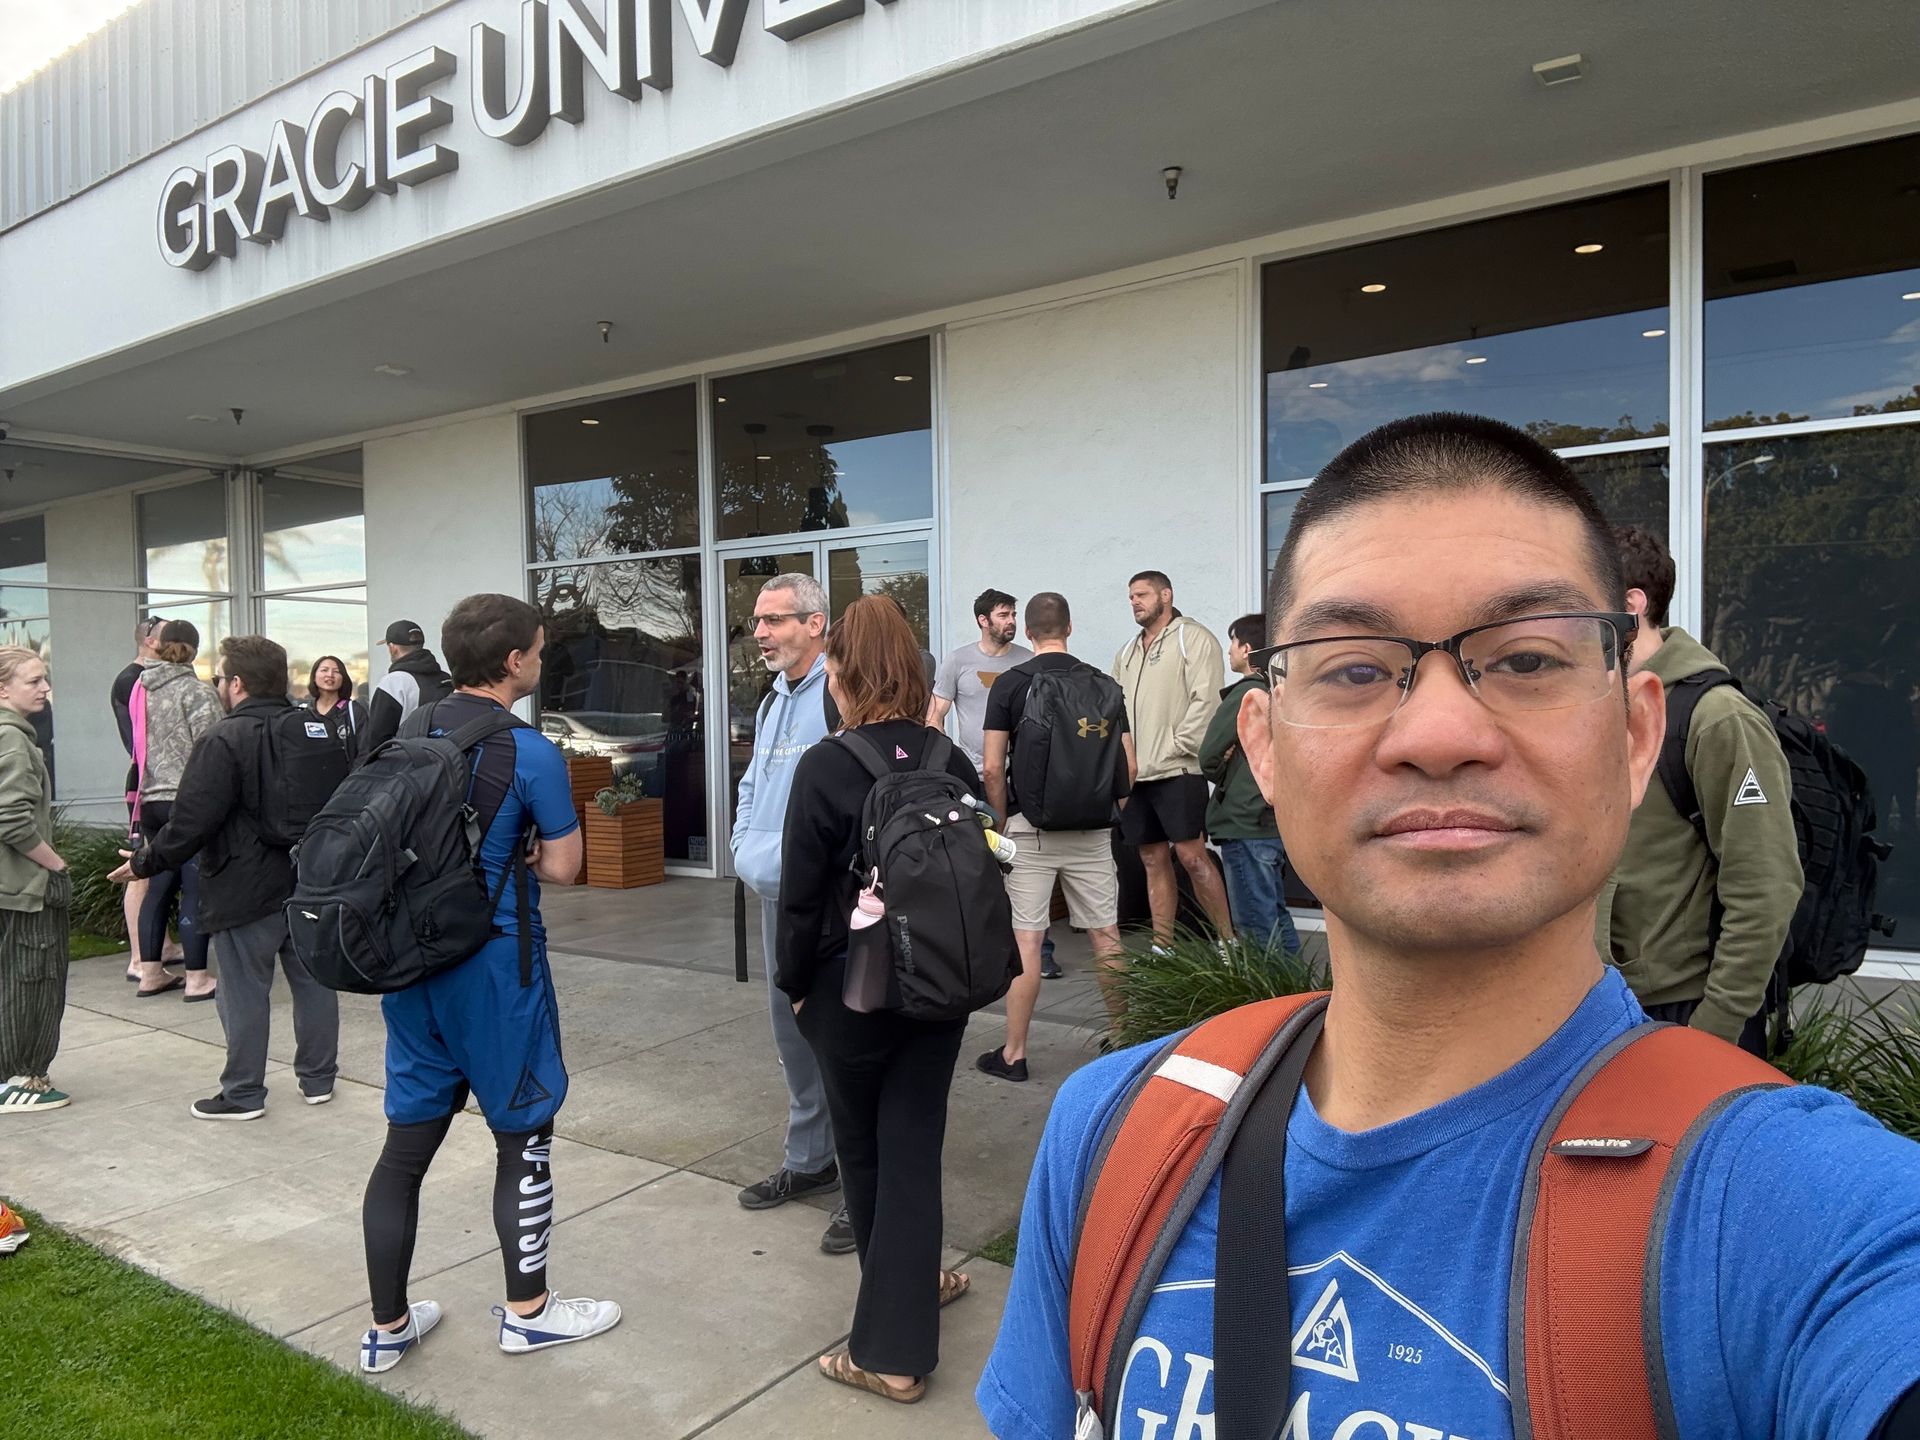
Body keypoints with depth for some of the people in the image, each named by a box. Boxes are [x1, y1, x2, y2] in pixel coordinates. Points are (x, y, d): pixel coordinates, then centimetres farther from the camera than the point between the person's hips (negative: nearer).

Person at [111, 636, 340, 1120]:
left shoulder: (224, 741, -17)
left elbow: (191, 822, -18)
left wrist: (145, 863, -3)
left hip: (247, 890, -6)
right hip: (310, 881, 7)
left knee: (245, 992, 5)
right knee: (312, 981, 13)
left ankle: (243, 1093, 15)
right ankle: (318, 1079, 22)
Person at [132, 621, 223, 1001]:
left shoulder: (142, 688, 11)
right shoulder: (196, 690, -9)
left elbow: (139, 744, 14)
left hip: (151, 800, 7)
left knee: (159, 886, 14)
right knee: (196, 889, -3)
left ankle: (151, 973, 20)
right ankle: (197, 978, -1)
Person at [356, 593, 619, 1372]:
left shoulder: (411, 732, 5)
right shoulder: (531, 753, -16)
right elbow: (562, 867, -10)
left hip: (412, 956, 7)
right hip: (492, 963, -6)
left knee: (408, 1141, 13)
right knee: (523, 1134, 10)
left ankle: (387, 1327, 25)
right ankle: (527, 1312, 23)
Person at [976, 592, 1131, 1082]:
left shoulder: (1009, 684, -4)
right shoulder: (1104, 684, 4)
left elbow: (993, 771, -6)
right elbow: (1128, 766, 3)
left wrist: (1003, 821, 7)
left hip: (1031, 825, -3)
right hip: (1092, 828, 3)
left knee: (1025, 940, 1)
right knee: (1106, 937, 11)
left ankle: (1014, 1053, 8)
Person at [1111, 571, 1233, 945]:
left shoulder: (1193, 638, -2)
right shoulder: (1127, 651, 21)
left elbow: (1205, 699, -11)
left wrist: (1175, 748, -15)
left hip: (1177, 771, -7)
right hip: (1135, 774, 7)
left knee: (1191, 856, -10)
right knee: (1153, 861, 9)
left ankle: (1228, 942, 1)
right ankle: (1161, 948, 14)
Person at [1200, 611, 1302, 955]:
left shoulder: (1246, 692, -13)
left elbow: (1208, 756, -12)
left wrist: (1220, 774, 8)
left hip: (1245, 825, -9)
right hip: (1275, 820, 9)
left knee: (1255, 923, -3)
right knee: (1275, 916, 17)